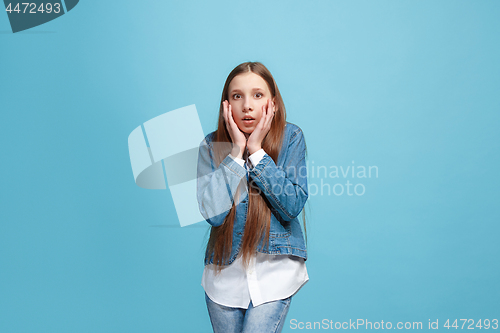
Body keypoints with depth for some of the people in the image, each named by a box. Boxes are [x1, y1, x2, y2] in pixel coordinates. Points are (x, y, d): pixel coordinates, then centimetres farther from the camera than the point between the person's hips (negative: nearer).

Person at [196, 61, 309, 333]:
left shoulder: (290, 137, -8)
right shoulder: (212, 145, -6)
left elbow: (292, 206, -16)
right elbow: (213, 213, -18)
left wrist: (257, 150, -19)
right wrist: (236, 150, -19)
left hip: (275, 267, -2)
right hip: (225, 270, 2)